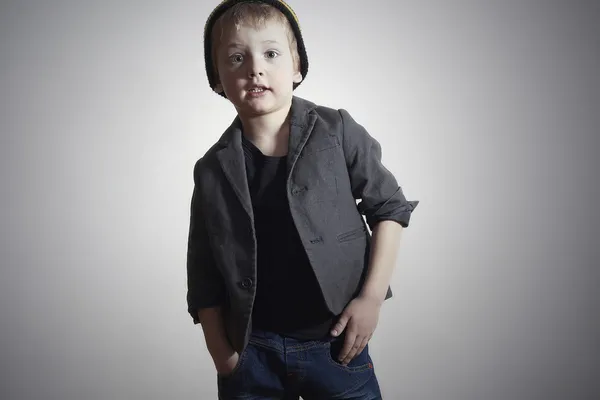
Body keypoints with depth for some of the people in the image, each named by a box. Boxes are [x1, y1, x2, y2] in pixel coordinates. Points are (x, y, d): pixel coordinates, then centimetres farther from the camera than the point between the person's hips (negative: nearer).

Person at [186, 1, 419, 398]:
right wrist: (222, 355, 0)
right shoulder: (213, 170, -2)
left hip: (336, 343, -1)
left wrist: (372, 297, -8)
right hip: (252, 352, 2)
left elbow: (389, 207, -1)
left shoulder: (336, 132, -6)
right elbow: (205, 278, 4)